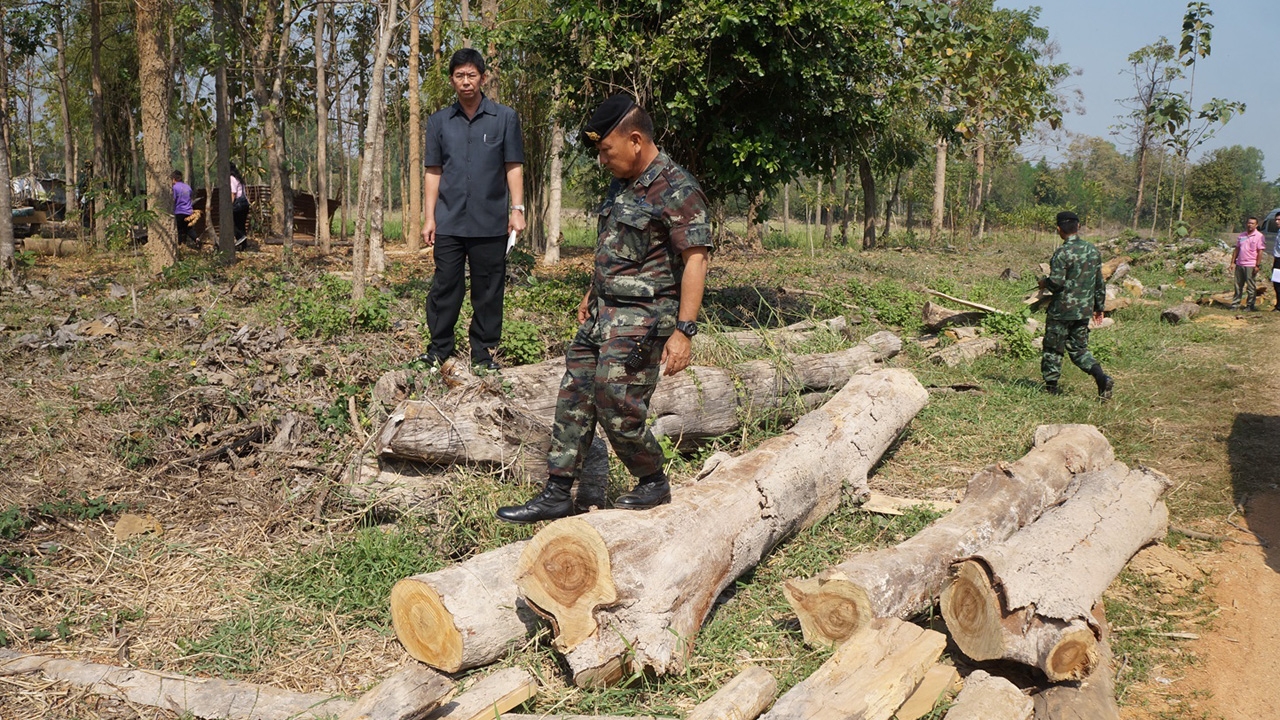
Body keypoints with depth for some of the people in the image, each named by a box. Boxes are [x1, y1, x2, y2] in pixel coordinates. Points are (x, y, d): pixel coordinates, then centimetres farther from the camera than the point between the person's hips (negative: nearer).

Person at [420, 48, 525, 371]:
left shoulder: (505, 118, 4)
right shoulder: (439, 122, 10)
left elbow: (513, 167, 3)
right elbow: (433, 172, 10)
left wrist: (517, 208, -6)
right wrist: (429, 217, 4)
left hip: (491, 223, -1)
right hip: (449, 223, 2)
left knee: (488, 291, 4)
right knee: (444, 287, 4)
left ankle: (483, 351, 14)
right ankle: (439, 347, 14)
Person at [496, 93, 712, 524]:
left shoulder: (676, 190, -16)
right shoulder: (622, 184, 13)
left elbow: (695, 260, -20)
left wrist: (683, 330, -25)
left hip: (641, 319, -9)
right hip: (603, 312, 9)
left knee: (618, 408, -6)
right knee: (574, 400, 8)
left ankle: (654, 483, 18)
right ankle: (557, 495, 16)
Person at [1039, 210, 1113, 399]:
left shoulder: (1062, 253, -16)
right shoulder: (1093, 250, 6)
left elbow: (1056, 283, -21)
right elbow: (1100, 283, 11)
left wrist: (1044, 283, 1)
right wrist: (1099, 307, 20)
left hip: (1062, 310, -6)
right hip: (1085, 310, 6)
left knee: (1053, 348, 8)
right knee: (1079, 348, 14)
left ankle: (1051, 387, 14)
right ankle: (1102, 378, -5)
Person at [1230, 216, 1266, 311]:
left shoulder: (1259, 236, -4)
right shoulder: (1241, 235, 12)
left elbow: (1260, 252, -8)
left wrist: (1257, 265, -13)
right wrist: (1233, 262, 10)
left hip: (1250, 265, -5)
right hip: (1239, 264, 5)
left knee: (1251, 287, 1)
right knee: (1238, 285, 9)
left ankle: (1250, 306, 8)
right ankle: (1235, 305, 14)